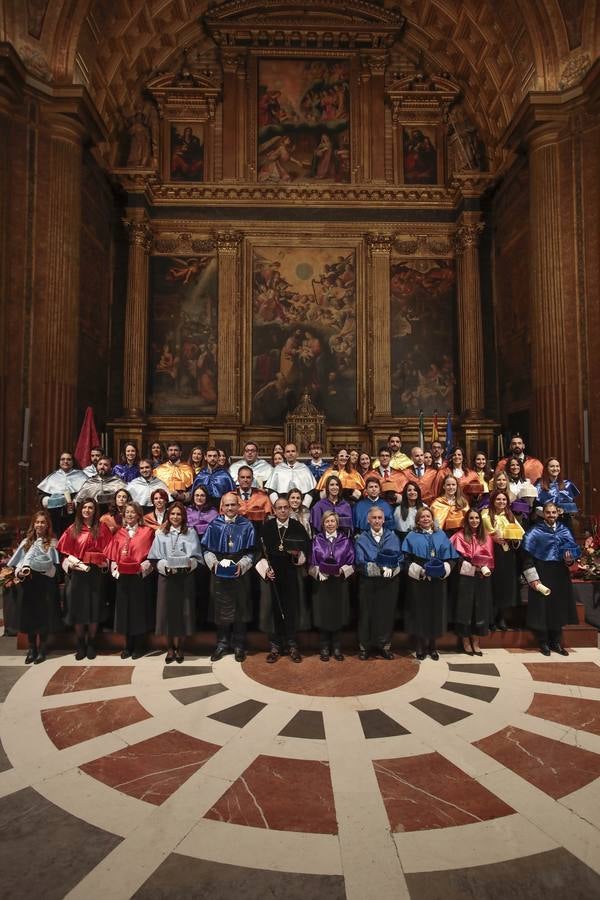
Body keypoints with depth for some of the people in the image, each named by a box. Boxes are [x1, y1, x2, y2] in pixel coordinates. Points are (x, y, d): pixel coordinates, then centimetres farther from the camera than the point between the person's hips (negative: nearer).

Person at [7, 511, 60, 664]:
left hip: (45, 583, -3)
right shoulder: (27, 541, 11)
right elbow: (18, 561, 8)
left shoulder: (52, 542, -1)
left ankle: (41, 649, 14)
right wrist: (19, 572, -9)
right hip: (28, 583, 3)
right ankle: (32, 649, 18)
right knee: (29, 616, 6)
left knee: (44, 616, 2)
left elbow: (53, 565, -7)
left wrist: (41, 568, -22)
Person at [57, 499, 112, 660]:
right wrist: (72, 563, -8)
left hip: (95, 573, -1)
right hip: (77, 573, 1)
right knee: (78, 608, 4)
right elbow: (66, 551, 6)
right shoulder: (73, 529, 6)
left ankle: (91, 644, 16)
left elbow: (106, 551, 2)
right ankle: (80, 645, 17)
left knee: (94, 608, 3)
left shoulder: (102, 529, 3)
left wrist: (100, 563, -11)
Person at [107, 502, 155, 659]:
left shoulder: (147, 531, -2)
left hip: (141, 576, -4)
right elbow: (114, 555, 10)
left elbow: (151, 553, -4)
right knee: (125, 609, 9)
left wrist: (144, 566, -18)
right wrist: (114, 568, -5)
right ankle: (128, 645, 21)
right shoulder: (120, 533, 10)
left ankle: (139, 646, 16)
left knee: (139, 608, 4)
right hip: (123, 576, 4)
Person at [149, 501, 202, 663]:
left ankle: (179, 647, 17)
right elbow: (156, 558, 2)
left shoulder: (190, 533, 5)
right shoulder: (160, 533, 6)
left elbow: (196, 556, 2)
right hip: (166, 576, 0)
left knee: (183, 612, 3)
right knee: (168, 611, 3)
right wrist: (166, 566, -15)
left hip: (186, 578, 0)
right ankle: (170, 648, 17)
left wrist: (188, 564, -17)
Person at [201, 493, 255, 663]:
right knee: (221, 609, 7)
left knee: (239, 609, 7)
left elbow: (250, 552, 0)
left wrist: (241, 565, -15)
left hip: (240, 573, 0)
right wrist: (213, 562, -13)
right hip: (218, 573, 1)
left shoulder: (247, 526, 1)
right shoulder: (214, 525, 2)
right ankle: (222, 644, 22)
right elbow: (206, 549, 3)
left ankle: (239, 645, 20)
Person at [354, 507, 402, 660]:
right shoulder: (361, 539, 2)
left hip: (389, 583, 2)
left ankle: (385, 645, 21)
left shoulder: (393, 537, 8)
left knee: (387, 613, 7)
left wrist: (390, 568, -20)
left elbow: (399, 559, 1)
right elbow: (360, 562, -10)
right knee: (367, 614, 3)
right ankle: (365, 646, 16)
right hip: (368, 583, -2)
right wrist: (379, 568, -23)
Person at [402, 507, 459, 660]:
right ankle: (420, 645, 16)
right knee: (420, 612, 3)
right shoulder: (412, 537, 3)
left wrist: (443, 570, -13)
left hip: (437, 581, 2)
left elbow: (449, 557, 5)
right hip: (418, 581, -2)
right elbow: (407, 559, -5)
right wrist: (419, 571, -18)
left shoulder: (441, 536, 10)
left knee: (436, 612, 7)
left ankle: (432, 645, 20)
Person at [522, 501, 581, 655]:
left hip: (560, 575, 4)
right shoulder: (535, 532, -7)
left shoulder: (565, 531, 6)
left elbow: (572, 552, 13)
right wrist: (533, 579, -16)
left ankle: (556, 642, 22)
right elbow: (527, 556, -11)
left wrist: (569, 560, -11)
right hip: (542, 574, -4)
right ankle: (543, 643, 13)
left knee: (558, 606, 9)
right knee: (542, 607, 1)